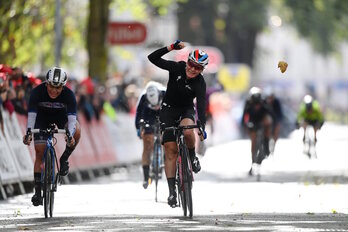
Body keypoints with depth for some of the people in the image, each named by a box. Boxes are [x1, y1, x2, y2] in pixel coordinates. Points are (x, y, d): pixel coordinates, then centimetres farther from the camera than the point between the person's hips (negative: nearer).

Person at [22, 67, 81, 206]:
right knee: (40, 153, -11)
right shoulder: (37, 92, -31)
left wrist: (70, 135, -54)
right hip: (42, 118, -1)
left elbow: (71, 118, -37)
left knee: (76, 131, -30)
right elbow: (31, 115, -33)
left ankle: (64, 159, -5)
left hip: (61, 117, 1)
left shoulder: (68, 95, -31)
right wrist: (28, 133, -48)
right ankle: (38, 191, -5)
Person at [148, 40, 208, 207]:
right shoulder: (177, 68, -18)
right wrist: (171, 47, -36)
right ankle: (172, 190, -2)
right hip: (168, 109, 1)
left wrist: (202, 127, -46)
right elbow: (152, 58, -23)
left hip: (186, 110, -1)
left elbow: (201, 106, -32)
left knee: (187, 130, -36)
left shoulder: (200, 84, -21)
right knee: (170, 150, -7)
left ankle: (192, 156, -5)